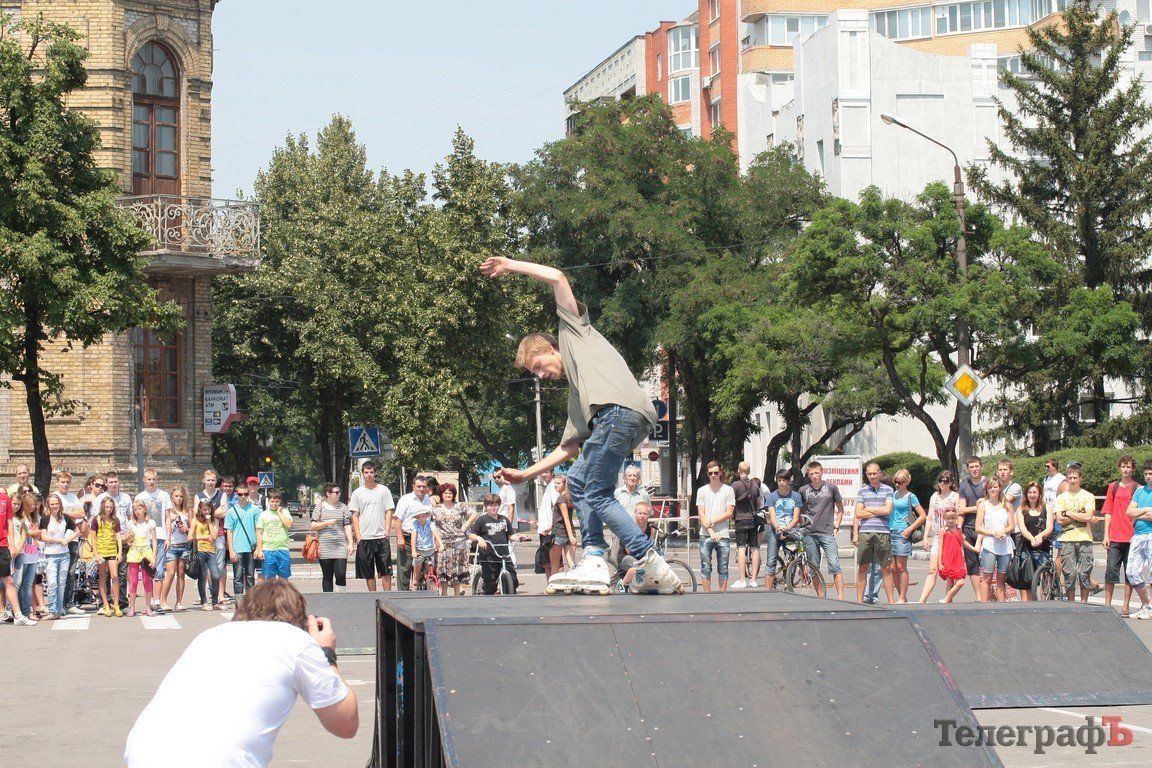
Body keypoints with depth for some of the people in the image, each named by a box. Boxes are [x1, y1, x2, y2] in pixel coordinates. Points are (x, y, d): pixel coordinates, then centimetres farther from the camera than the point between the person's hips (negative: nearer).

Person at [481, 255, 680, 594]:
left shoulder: (575, 330, 22)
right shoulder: (575, 391, 37)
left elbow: (558, 277, 14)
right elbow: (568, 448, 35)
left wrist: (509, 266, 23)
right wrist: (525, 474, 39)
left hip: (620, 409, -9)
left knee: (598, 495, -8)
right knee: (578, 480, 16)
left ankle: (654, 567, -15)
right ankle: (594, 563, 4)